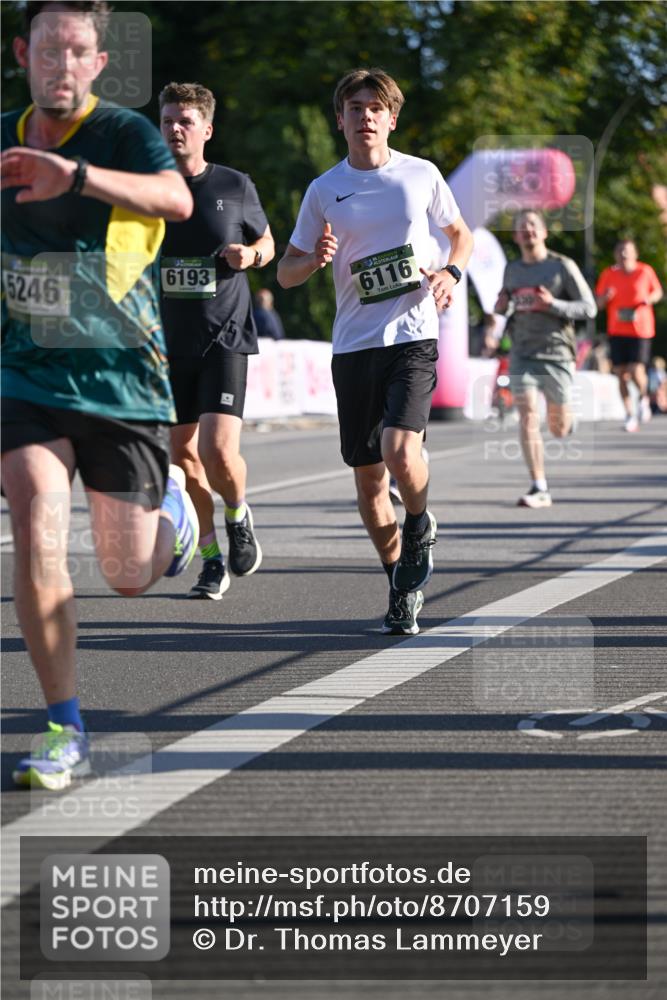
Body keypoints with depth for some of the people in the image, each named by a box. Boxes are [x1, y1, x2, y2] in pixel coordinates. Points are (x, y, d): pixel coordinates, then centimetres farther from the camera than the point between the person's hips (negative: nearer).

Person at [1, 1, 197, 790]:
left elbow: (175, 199, -34)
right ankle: (65, 733, -10)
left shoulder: (124, 133, -10)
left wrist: (76, 174, -48)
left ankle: (171, 504, 42)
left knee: (130, 578, 5)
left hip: (121, 378, -3)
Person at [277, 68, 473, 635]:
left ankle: (421, 526, 11)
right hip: (353, 343, 2)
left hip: (413, 336, -2)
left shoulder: (421, 175, 4)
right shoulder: (325, 191, 6)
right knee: (368, 477, 5)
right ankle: (404, 585, 22)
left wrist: (450, 274, -2)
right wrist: (316, 259, -12)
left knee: (399, 450, -22)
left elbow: (461, 235, 19)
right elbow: (286, 273, 10)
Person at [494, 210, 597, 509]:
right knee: (528, 417, -15)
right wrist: (501, 307, 1)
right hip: (522, 355, 2)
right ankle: (539, 489, -13)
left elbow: (589, 308, -5)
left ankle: (565, 417, 44)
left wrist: (552, 304, -20)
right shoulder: (511, 270, 9)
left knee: (558, 428, 6)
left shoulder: (563, 266, -3)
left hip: (556, 355, -2)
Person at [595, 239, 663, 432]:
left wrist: (649, 299, -8)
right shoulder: (608, 275, 4)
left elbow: (658, 292, 14)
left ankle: (644, 399, 19)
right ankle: (630, 415, 11)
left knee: (636, 372, -13)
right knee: (621, 374, -1)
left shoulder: (645, 271, 0)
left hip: (641, 330, -2)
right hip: (617, 331, 2)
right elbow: (598, 303, 8)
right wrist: (605, 298, -15)